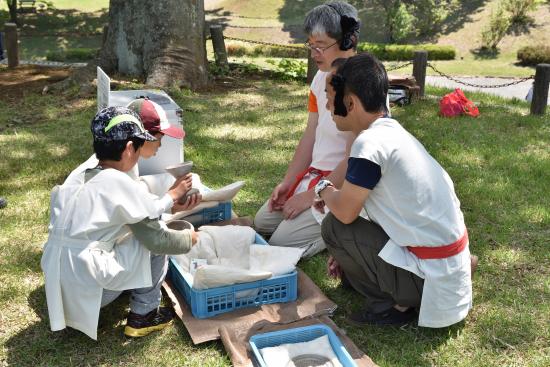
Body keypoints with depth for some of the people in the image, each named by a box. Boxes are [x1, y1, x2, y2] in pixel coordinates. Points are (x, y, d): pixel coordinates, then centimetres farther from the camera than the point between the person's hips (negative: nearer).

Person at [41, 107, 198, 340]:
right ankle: (143, 316, 11)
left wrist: (170, 197, 26)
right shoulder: (121, 184, -14)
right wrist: (189, 238, 8)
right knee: (153, 241, 3)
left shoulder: (79, 177, 8)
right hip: (86, 291, -8)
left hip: (58, 288, 8)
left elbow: (140, 213, 17)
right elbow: (157, 240, -10)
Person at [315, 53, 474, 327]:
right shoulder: (392, 130, 7)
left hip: (434, 278, -9)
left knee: (334, 227, -8)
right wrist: (347, 253, 19)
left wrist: (324, 190, 5)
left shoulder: (370, 143, -22)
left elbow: (345, 212, -16)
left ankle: (394, 304, 1)